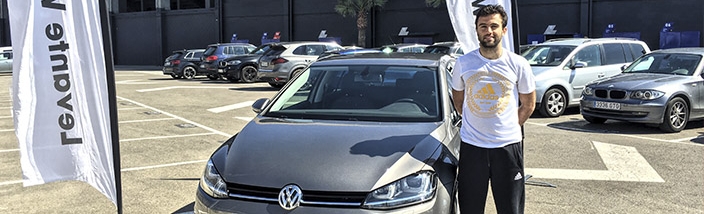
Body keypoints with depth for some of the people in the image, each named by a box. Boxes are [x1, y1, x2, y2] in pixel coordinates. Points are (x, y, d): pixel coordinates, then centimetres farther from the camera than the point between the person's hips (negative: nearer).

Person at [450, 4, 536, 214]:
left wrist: (508, 127, 6)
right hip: (471, 146, 1)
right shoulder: (463, 63, -1)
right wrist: (475, 123, 11)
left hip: (508, 145, 0)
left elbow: (528, 105, 9)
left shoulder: (518, 64, -2)